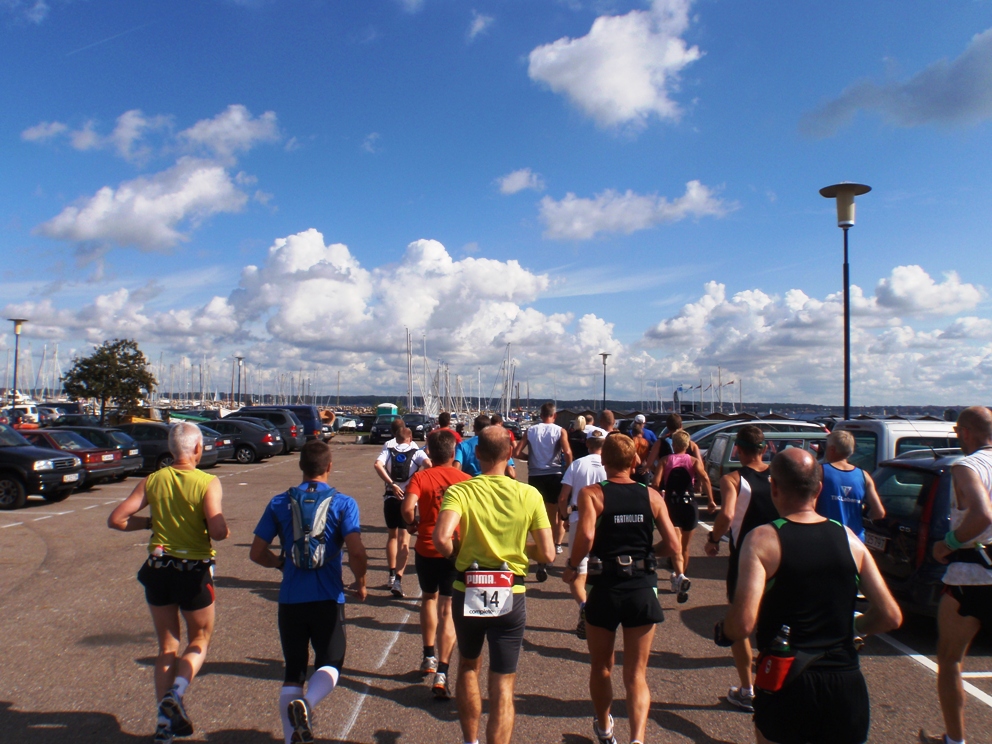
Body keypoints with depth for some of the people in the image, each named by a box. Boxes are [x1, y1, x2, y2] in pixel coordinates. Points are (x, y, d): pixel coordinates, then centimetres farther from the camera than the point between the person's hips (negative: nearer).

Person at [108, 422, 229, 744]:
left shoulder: (152, 481, -2)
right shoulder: (208, 483, -15)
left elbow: (116, 519, -3)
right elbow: (218, 530, -24)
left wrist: (152, 522, 10)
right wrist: (225, 531, -2)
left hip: (157, 570, 4)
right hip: (194, 572, -4)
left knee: (167, 646, 18)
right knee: (200, 639, 18)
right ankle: (175, 693, -5)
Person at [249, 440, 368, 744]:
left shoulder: (280, 503, 2)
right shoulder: (343, 503, -5)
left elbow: (257, 553, 4)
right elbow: (356, 552, -15)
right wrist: (360, 582, 3)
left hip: (290, 600, 3)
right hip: (327, 599, -2)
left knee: (293, 672, 15)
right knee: (330, 664, 11)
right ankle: (306, 704, -17)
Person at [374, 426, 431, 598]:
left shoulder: (388, 450, 8)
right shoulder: (417, 452, 4)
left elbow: (377, 465, -12)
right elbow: (428, 464, -16)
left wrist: (392, 484, -14)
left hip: (391, 497, 2)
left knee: (392, 535, 21)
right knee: (404, 540, 2)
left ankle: (392, 575, 23)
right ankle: (398, 579, -11)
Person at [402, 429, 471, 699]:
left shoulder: (420, 478, -4)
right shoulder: (466, 479, -1)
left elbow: (408, 507, -20)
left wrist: (413, 524, 0)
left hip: (426, 549, 1)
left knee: (428, 598, 25)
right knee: (448, 610, 1)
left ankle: (429, 657, 32)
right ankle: (441, 674, -6)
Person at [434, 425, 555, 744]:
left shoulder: (460, 491, -11)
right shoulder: (529, 494, -7)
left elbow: (441, 538, -27)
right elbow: (547, 554, -7)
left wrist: (456, 555, -5)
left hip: (467, 592, 1)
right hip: (511, 597, -1)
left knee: (468, 667, 25)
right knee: (503, 685, 8)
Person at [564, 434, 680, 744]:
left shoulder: (591, 493, -8)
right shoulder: (652, 496, 0)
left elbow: (586, 535, -25)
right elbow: (673, 546, -4)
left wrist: (572, 566, -8)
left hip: (606, 589, -1)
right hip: (643, 590, 1)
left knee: (601, 667, 22)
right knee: (637, 674, 11)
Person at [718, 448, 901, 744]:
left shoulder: (762, 539, -12)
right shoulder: (849, 539, 0)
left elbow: (743, 624, -20)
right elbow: (891, 616, 2)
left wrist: (722, 633, 1)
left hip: (786, 686, -3)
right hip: (847, 686, 4)